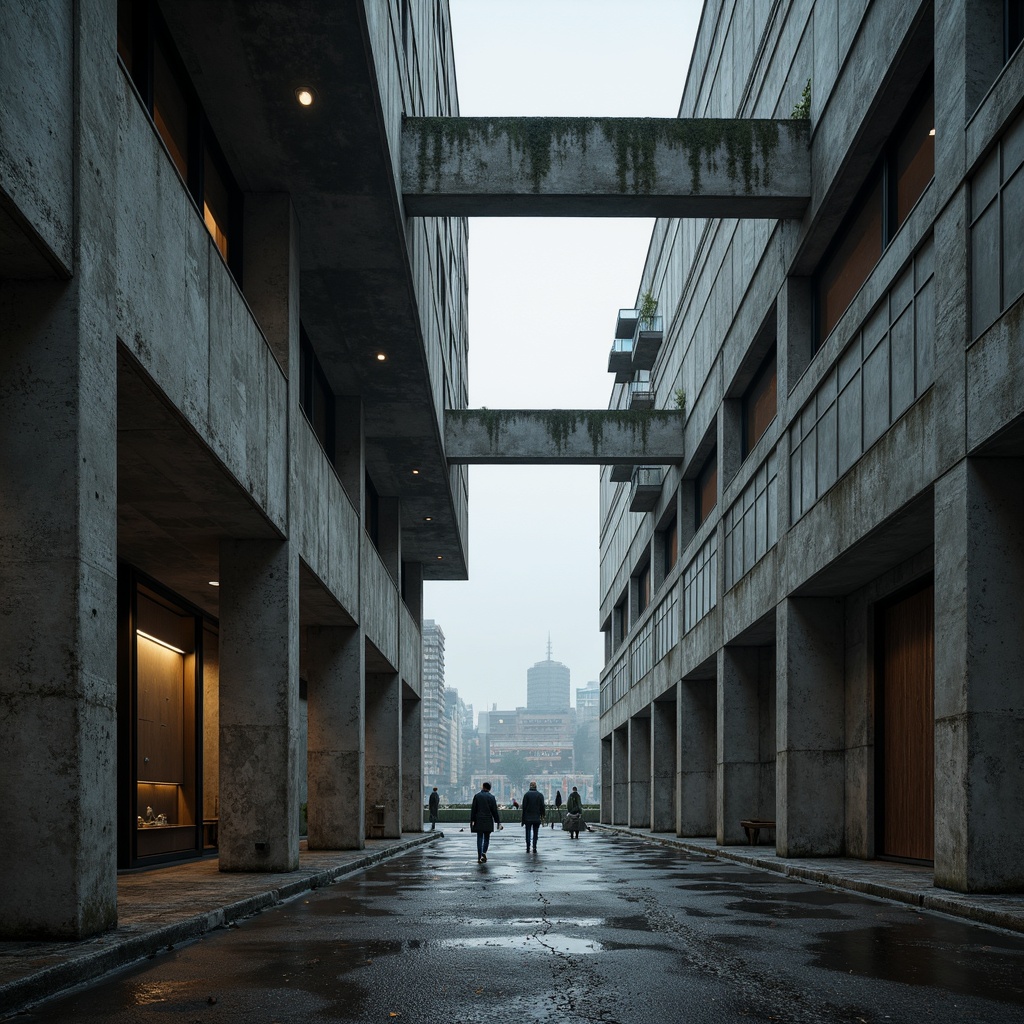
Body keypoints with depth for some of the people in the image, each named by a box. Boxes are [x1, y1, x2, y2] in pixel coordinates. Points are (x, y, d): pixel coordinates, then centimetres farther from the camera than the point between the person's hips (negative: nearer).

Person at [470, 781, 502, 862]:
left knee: (479, 838, 5)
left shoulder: (477, 796, 0)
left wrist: (472, 821, 0)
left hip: (478, 820, 1)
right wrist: (498, 822, 3)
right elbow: (495, 811, -2)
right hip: (488, 821, 0)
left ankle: (479, 857, 1)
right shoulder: (491, 797, -2)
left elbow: (473, 809, -2)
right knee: (486, 838, 11)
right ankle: (484, 853, -10)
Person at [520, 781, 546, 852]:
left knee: (528, 833, 6)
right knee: (535, 833, 7)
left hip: (528, 818, -1)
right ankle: (534, 847, 0)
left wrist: (523, 817, 1)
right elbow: (542, 806, 1)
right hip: (537, 818, 1)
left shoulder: (526, 794, -4)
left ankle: (528, 848, 0)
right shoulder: (540, 795, 0)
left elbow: (524, 807, -5)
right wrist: (542, 816, 8)